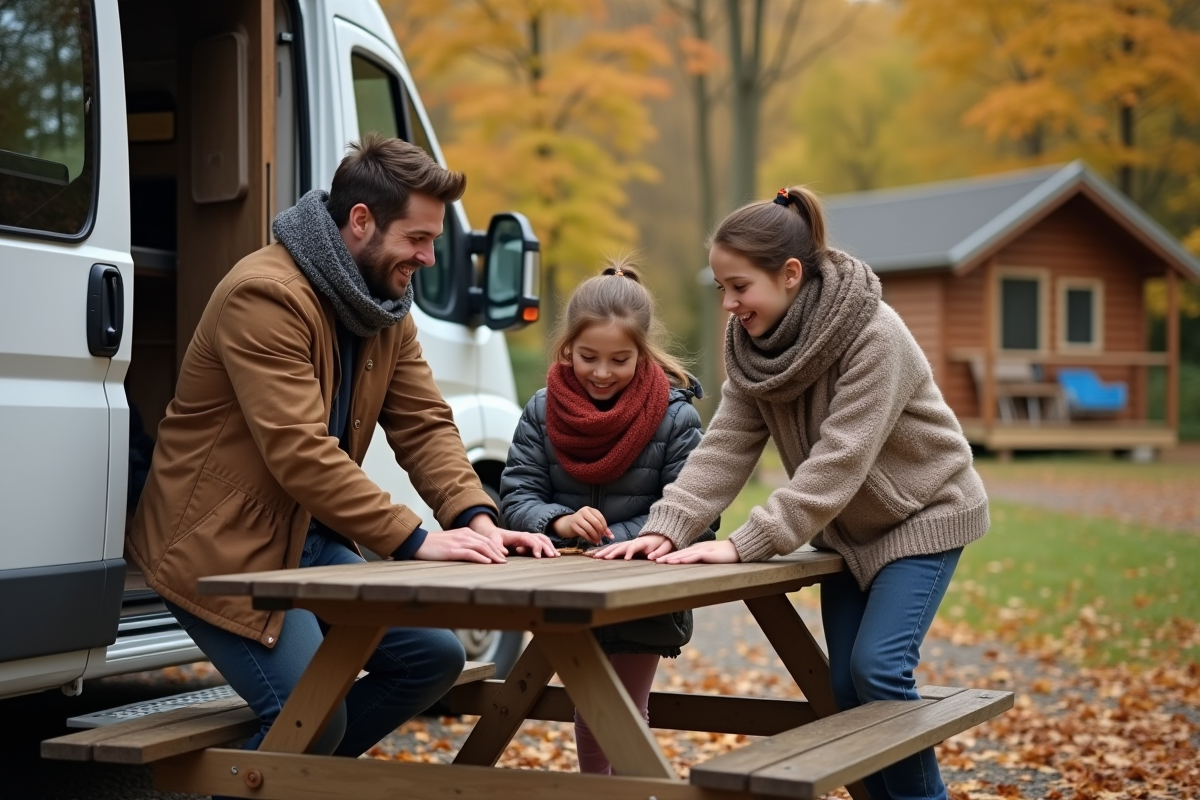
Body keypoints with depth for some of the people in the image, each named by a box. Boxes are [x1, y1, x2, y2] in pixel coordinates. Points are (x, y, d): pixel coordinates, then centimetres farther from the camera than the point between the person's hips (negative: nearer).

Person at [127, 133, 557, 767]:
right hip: (221, 547, -9)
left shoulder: (387, 304, 7)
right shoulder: (266, 294, -23)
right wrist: (415, 540, -31)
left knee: (434, 658, 3)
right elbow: (299, 453, -30)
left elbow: (423, 425, 3)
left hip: (313, 539, 9)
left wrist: (476, 518, -15)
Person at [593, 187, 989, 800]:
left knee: (878, 668, -16)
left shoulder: (874, 337, -30)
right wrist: (665, 528, -28)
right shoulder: (751, 339, -9)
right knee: (844, 682, 3)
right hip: (847, 525, 7)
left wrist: (744, 545, -39)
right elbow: (725, 446, -14)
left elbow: (836, 462, -34)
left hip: (924, 515, -6)